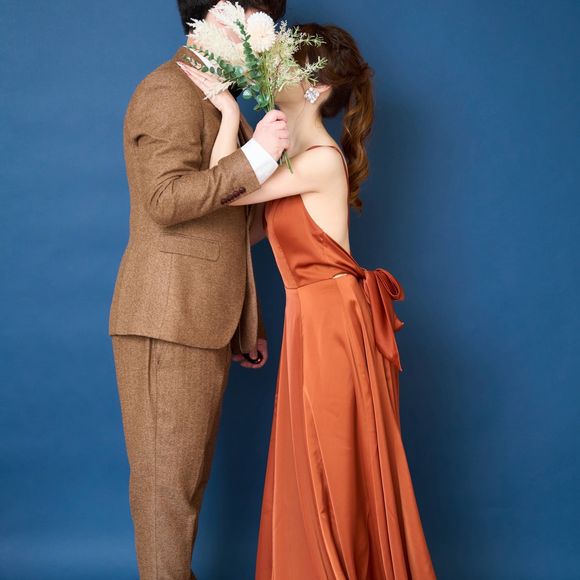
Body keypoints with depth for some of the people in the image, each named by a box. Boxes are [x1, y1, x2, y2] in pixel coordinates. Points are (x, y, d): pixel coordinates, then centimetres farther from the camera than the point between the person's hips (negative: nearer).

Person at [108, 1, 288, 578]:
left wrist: (245, 323, 22)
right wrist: (254, 157, -20)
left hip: (207, 322, 9)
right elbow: (167, 199, -22)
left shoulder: (221, 99, 21)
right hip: (169, 319, -9)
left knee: (189, 472, 15)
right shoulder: (170, 89, -9)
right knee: (166, 476, -1)